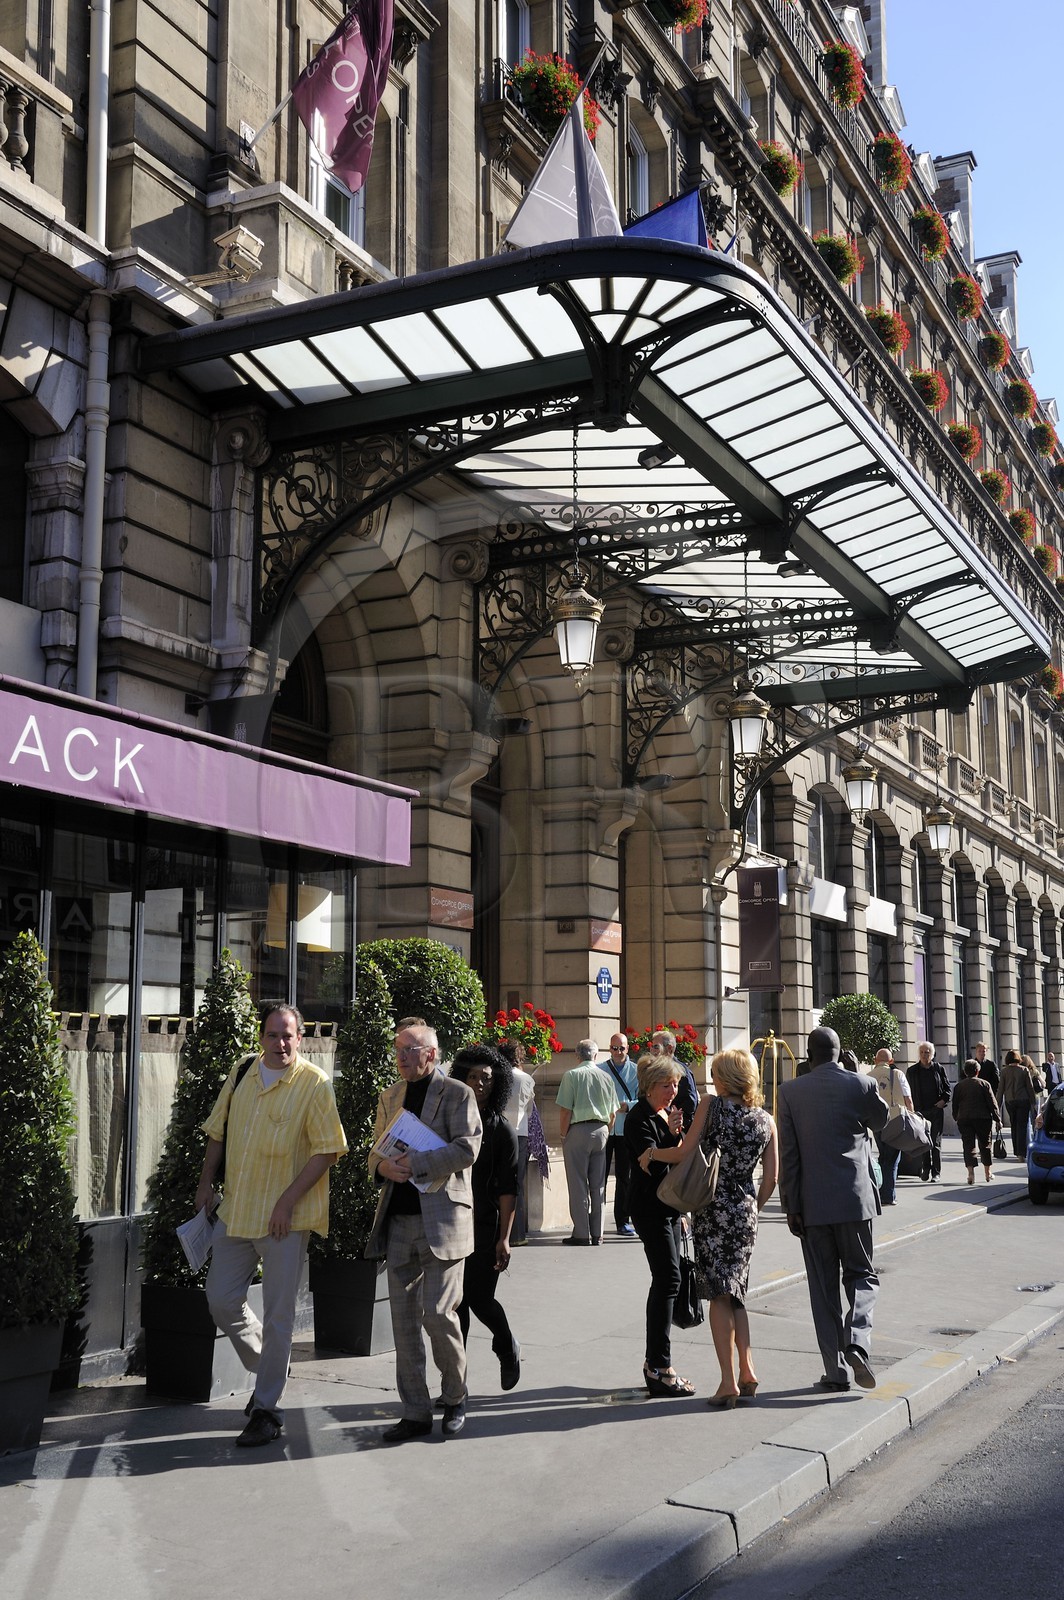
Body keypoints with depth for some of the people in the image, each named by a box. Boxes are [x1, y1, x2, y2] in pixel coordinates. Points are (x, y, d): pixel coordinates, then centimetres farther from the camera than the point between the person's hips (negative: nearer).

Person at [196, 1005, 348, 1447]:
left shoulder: (314, 1084, -10)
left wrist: (287, 1201, -17)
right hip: (235, 1211, 6)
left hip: (284, 1217, -6)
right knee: (221, 1300, 9)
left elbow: (326, 1150, -13)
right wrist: (206, 1181, 10)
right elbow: (218, 1132, 18)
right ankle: (266, 1369, 33)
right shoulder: (241, 1075, 7)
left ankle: (267, 1409, 12)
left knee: (278, 1315, 1)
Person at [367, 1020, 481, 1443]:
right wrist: (383, 1166, -4)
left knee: (437, 1313, -7)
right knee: (403, 1316, 6)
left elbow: (467, 1149, -13)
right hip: (398, 1219, 6)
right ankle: (415, 1412, 16)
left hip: (441, 1218, -6)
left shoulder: (456, 1094, -3)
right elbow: (376, 1152, 19)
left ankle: (455, 1399, 17)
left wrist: (416, 1163, -18)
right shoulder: (390, 1096, 16)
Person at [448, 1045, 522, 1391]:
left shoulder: (502, 1131, -1)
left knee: (479, 1298, -1)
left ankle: (508, 1349, 30)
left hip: (484, 1227, -3)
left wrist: (504, 1238, -10)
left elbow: (508, 1189, -4)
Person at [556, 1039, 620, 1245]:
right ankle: (597, 1234, 12)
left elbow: (565, 1110, -9)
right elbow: (613, 1113, 10)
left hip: (578, 1130, -4)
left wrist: (563, 1135, 1)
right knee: (598, 1185, 10)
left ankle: (581, 1234, 1)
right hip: (601, 1130, 4)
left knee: (578, 1185, 1)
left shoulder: (571, 1075, -5)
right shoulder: (606, 1077, 8)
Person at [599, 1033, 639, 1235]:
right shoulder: (598, 1069, 4)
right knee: (600, 1175, 0)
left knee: (624, 1176, 7)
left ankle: (623, 1220, 14)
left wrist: (628, 1106, -15)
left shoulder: (636, 1071, 5)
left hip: (626, 1130, 1)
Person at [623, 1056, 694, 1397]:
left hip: (670, 1208, 9)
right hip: (650, 1208, -9)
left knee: (664, 1282, 10)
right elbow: (652, 1164, -21)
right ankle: (660, 1368, -10)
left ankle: (655, 1363, 17)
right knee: (668, 1279, -13)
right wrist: (671, 1134, -31)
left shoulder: (670, 1112, 14)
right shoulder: (639, 1119, -13)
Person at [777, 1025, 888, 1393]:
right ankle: (856, 1341, -12)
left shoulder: (790, 1091, -3)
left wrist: (790, 1204, 1)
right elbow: (880, 1121, 16)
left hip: (812, 1203, 0)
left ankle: (835, 1370, 9)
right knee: (861, 1273, 13)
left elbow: (787, 1152, -4)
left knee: (823, 1286, 8)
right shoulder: (861, 1084, -4)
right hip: (855, 1197, 0)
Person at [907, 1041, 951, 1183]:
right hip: (920, 1111, 1)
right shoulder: (913, 1071, 4)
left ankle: (936, 1172, 5)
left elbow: (947, 1087, 9)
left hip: (937, 1109, -1)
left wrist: (944, 1100, -7)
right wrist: (911, 1109, 1)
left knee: (936, 1142, 1)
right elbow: (909, 1091, 7)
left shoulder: (938, 1069, 3)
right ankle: (926, 1168, 16)